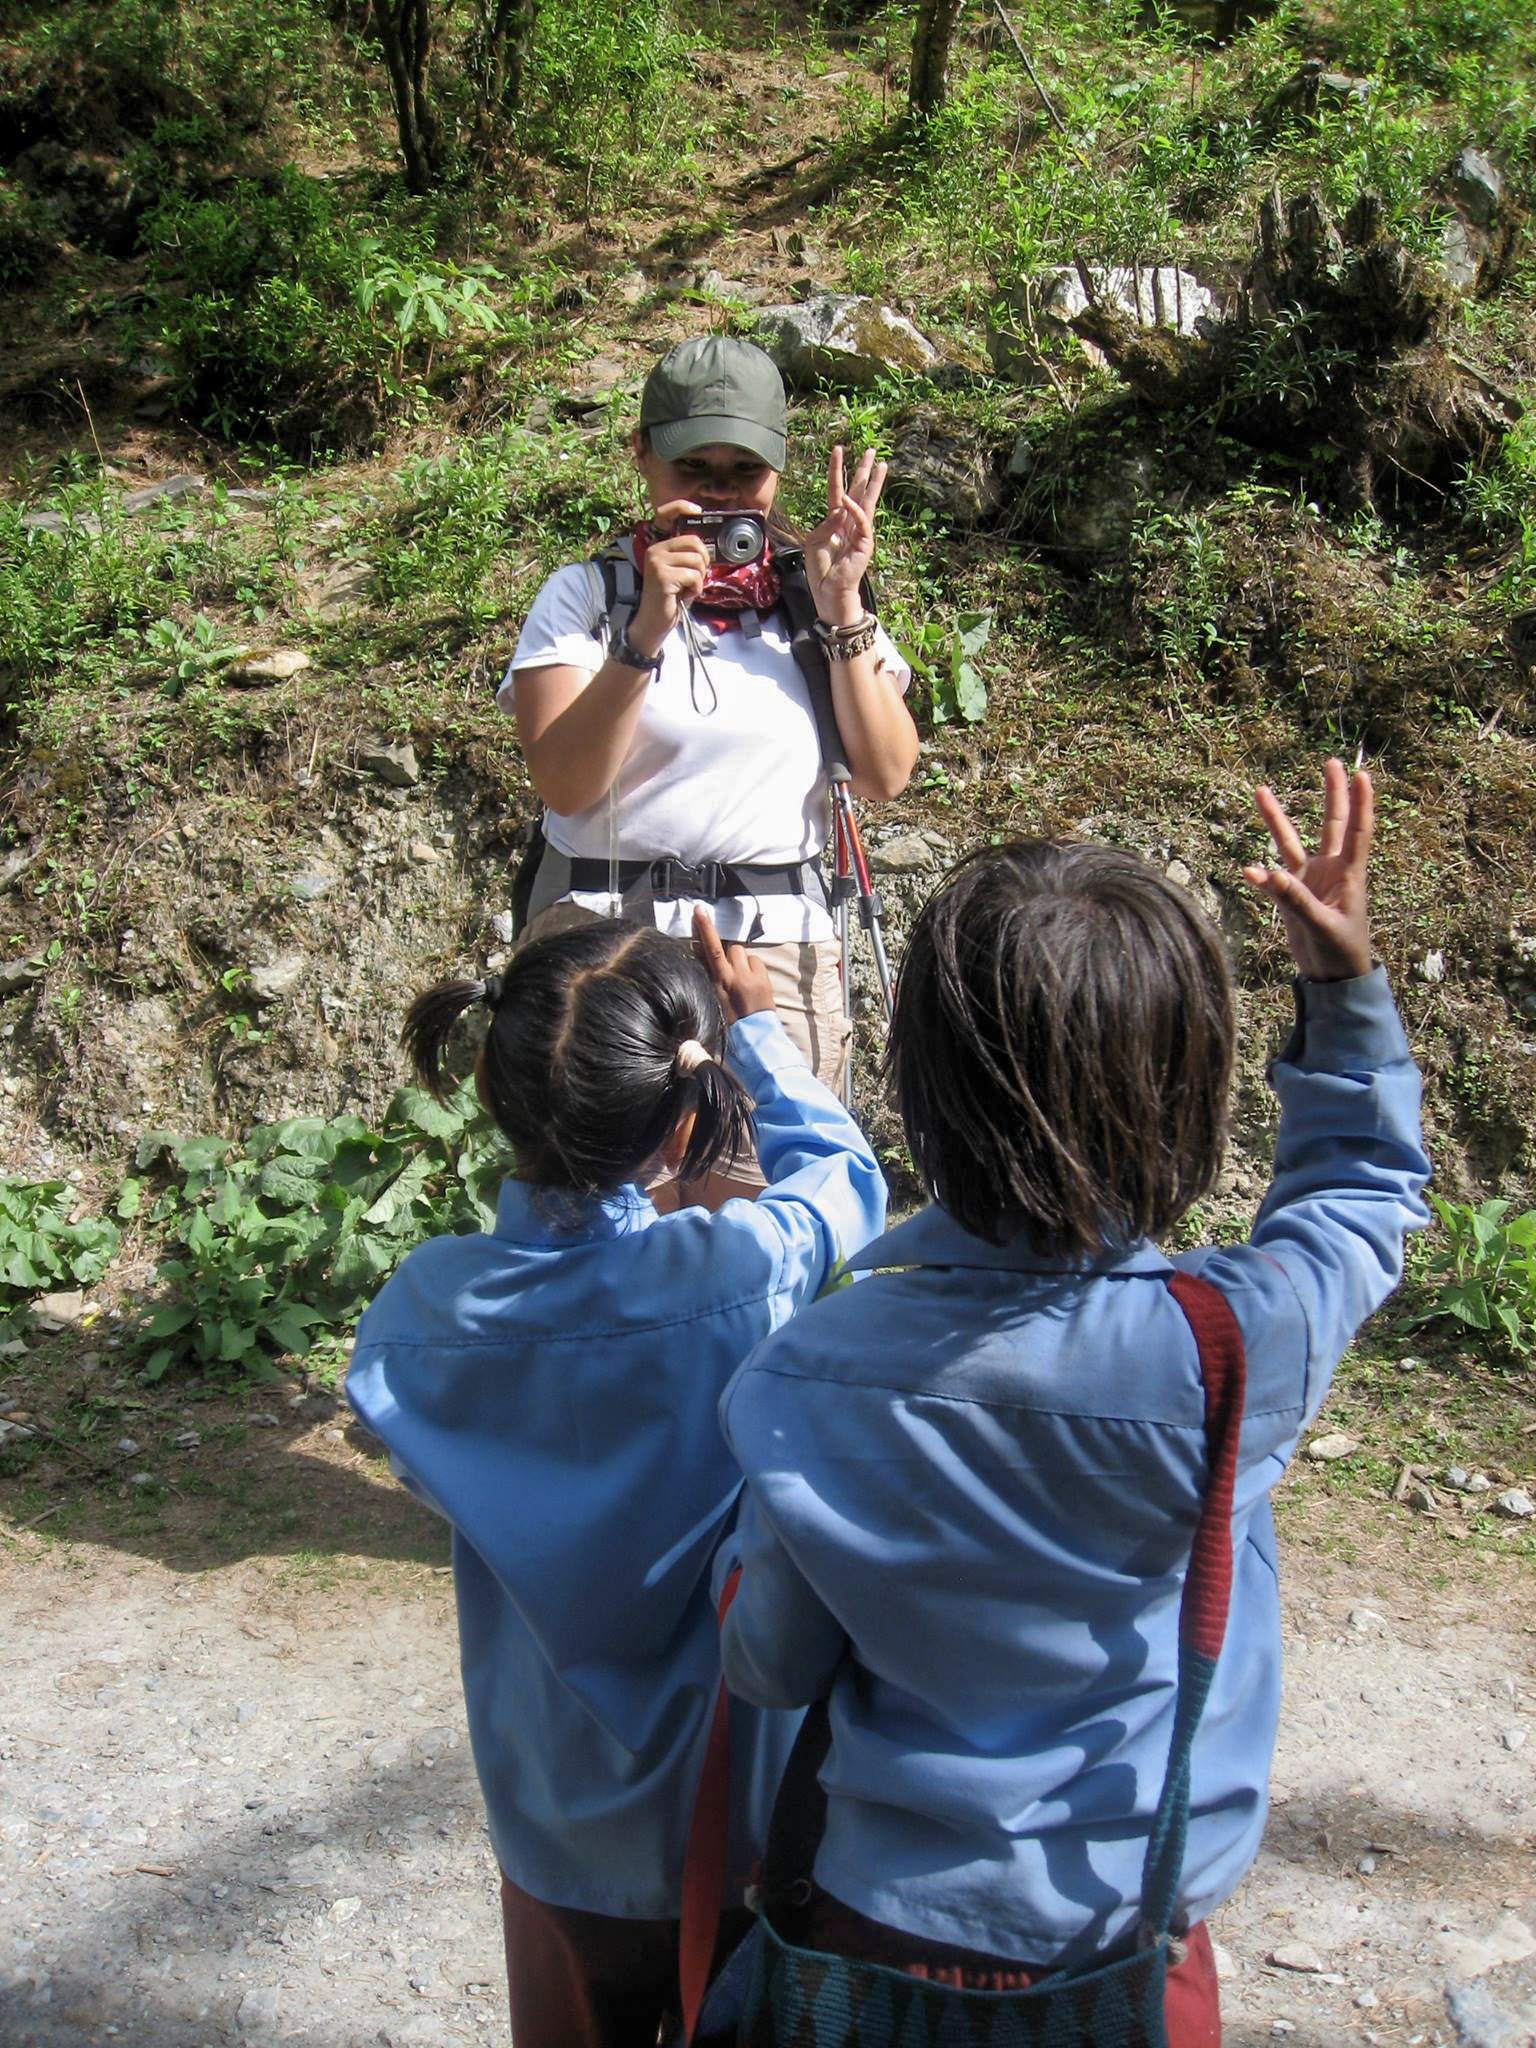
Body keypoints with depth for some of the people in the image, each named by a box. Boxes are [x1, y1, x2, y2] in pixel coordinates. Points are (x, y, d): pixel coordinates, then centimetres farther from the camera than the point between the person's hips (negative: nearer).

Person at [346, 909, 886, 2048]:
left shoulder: (432, 1307, -19)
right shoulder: (747, 1275, -27)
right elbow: (843, 1173, -5)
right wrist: (756, 1028, 8)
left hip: (557, 1814, 2)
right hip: (741, 1802, -2)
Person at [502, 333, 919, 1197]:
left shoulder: (815, 597, 13)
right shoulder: (586, 594, 7)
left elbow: (887, 775, 2)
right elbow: (566, 784, -8)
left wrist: (843, 609, -4)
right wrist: (646, 633, -16)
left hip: (778, 945, 2)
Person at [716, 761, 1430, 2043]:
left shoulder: (811, 1377, -25)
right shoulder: (1243, 1345, -27)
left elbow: (770, 1672, -7)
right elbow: (1365, 1188, -2)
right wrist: (1345, 981, -5)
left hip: (881, 1931, -1)